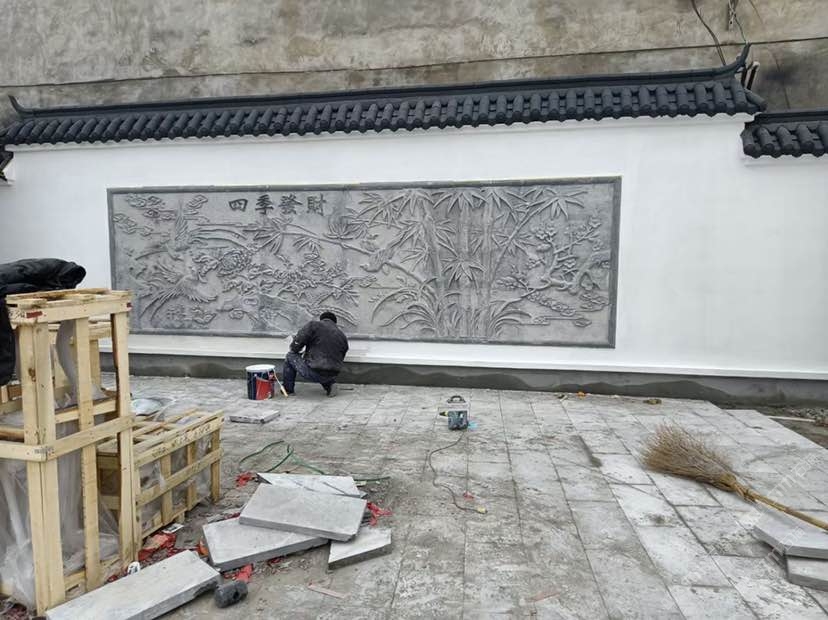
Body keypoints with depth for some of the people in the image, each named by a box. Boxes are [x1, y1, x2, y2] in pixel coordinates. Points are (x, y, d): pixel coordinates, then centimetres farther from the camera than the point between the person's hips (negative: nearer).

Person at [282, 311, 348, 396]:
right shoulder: (342, 336, 12)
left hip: (312, 373, -5)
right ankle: (330, 383, 15)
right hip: (331, 375, 5)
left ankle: (288, 389, 25)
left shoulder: (314, 325, -2)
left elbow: (295, 346, -7)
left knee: (290, 356, 17)